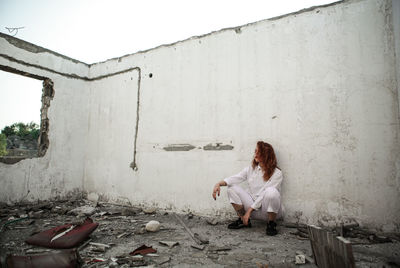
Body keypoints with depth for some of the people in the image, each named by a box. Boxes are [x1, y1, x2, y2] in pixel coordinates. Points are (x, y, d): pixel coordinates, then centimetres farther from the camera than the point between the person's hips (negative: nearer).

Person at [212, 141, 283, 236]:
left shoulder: (276, 173, -11)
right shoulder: (250, 169, 5)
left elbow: (264, 195, -17)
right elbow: (236, 178, -10)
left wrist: (249, 210, -20)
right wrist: (219, 183, -29)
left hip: (269, 210, -4)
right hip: (253, 209, 4)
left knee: (271, 191, -35)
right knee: (232, 187, -12)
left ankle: (271, 224, -10)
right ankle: (243, 220, 2)